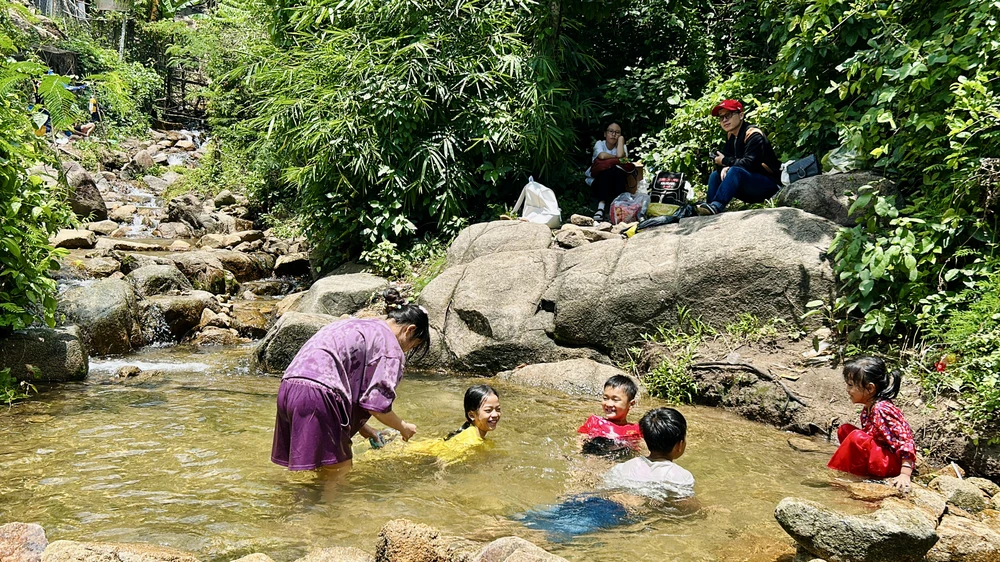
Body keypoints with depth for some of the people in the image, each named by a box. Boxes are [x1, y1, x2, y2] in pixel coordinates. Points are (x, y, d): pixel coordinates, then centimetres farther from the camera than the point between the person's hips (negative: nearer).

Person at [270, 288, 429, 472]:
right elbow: (377, 406, -3)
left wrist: (360, 425, 32)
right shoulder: (391, 348, 1)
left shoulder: (356, 325, 27)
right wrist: (403, 427, 16)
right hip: (318, 396, -9)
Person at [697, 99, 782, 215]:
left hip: (770, 186, -9)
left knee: (735, 171, -31)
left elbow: (749, 164, -26)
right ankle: (710, 207, -16)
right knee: (716, 175, 2)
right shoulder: (731, 135, 9)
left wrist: (725, 161, -14)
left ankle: (716, 206, -44)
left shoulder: (753, 135, -17)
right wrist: (724, 167, -18)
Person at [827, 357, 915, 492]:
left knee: (857, 437, -28)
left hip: (894, 463, -10)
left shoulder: (882, 409, -22)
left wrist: (905, 475, -29)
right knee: (844, 430, 7)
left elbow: (906, 441, -25)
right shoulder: (868, 409, 5)